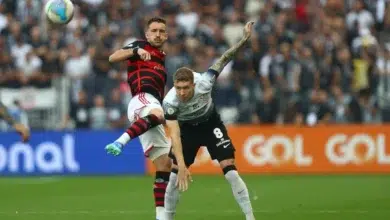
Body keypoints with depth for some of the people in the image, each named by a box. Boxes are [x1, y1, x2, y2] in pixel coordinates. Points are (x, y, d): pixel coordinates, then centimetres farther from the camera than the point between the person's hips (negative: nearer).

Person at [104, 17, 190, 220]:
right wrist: (136, 51, -24)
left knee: (164, 163, 2)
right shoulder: (140, 46, 9)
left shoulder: (162, 59, 30)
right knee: (157, 114, -44)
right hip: (142, 99, -8)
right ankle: (120, 142, -59)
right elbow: (113, 58, -8)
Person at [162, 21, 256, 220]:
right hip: (187, 128, 0)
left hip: (211, 124, 0)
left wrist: (244, 39, -30)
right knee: (174, 175, -6)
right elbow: (175, 135, -37)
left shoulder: (204, 82, -32)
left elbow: (223, 60, -20)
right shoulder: (169, 102, -33)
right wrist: (181, 165, -47)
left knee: (230, 171, -11)